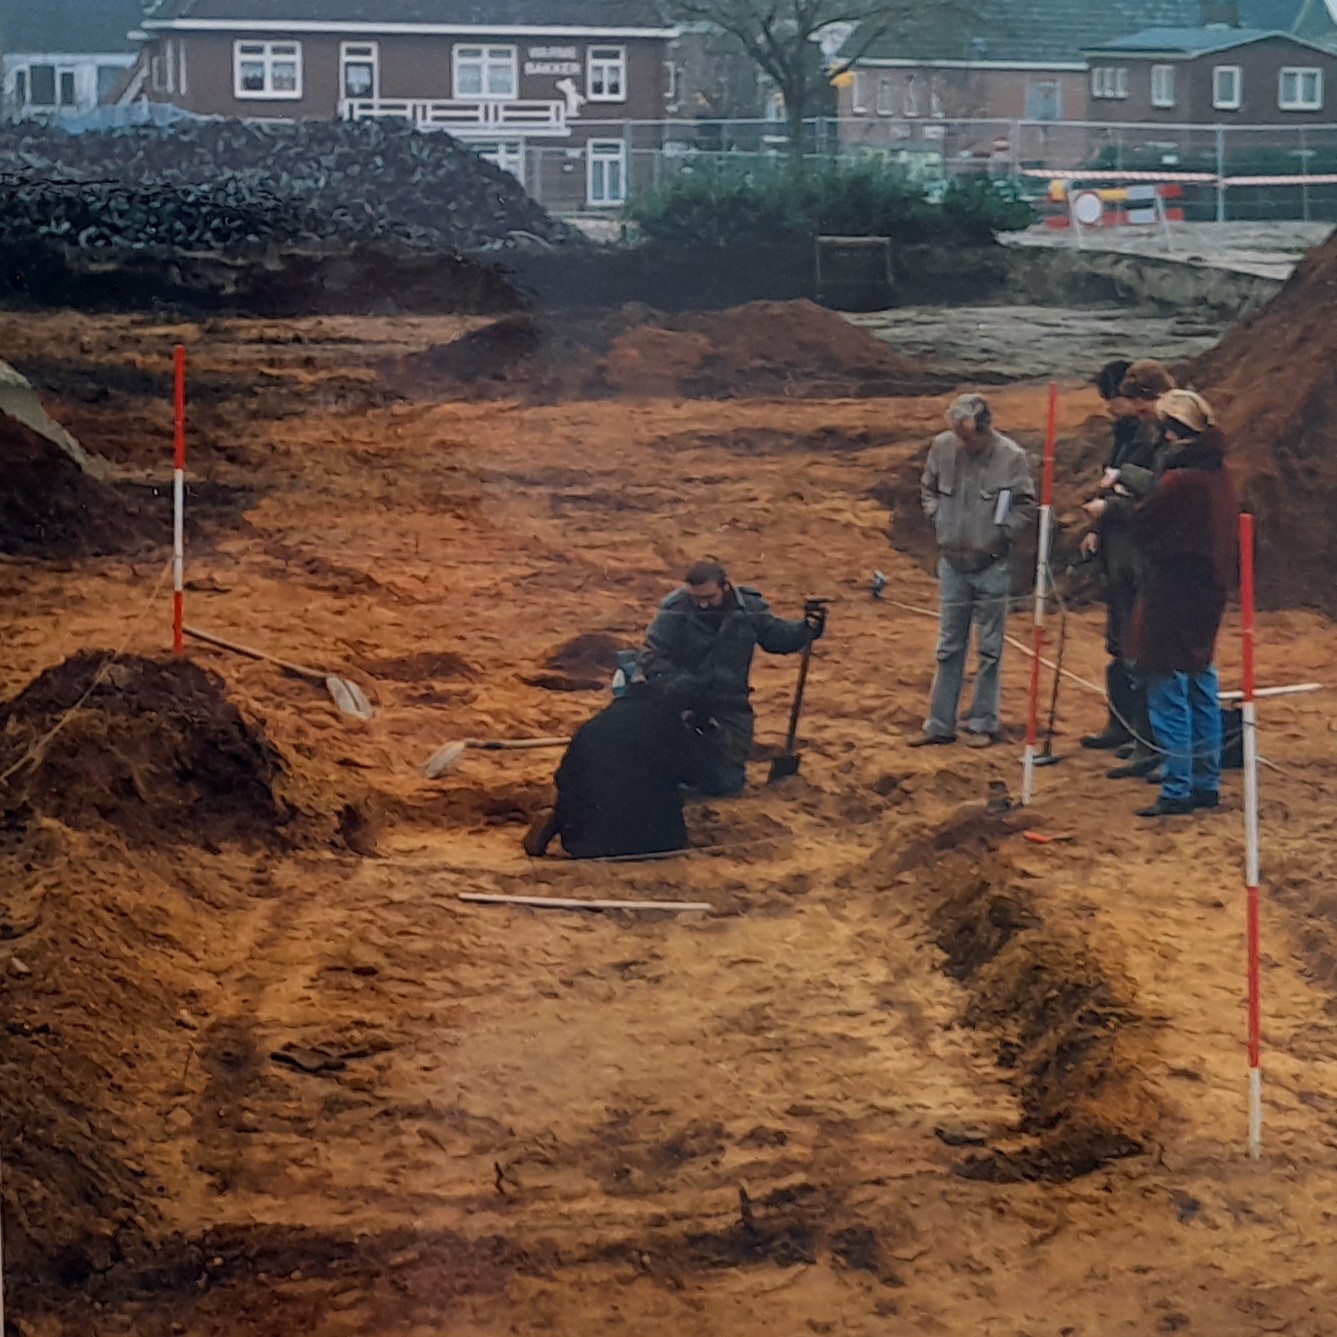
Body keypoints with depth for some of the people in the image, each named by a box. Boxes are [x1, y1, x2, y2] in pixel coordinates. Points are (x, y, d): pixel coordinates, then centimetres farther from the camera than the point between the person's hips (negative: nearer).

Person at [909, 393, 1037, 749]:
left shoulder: (1011, 456, -13)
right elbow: (928, 490, 13)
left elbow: (1026, 507, -4)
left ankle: (983, 723, 15)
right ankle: (939, 724, 16)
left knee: (989, 649, 6)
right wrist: (940, 525, 2)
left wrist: (999, 536, -11)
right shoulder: (942, 447, -4)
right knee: (948, 648, 10)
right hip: (952, 562, 3)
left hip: (992, 565, -3)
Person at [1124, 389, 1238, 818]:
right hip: (1208, 593, 8)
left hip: (1171, 597, -8)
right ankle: (1207, 783, 20)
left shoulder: (1179, 480, -19)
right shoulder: (1221, 476, 7)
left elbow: (1142, 526, -11)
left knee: (1169, 692, -3)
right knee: (1202, 688, 15)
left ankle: (1177, 790, -2)